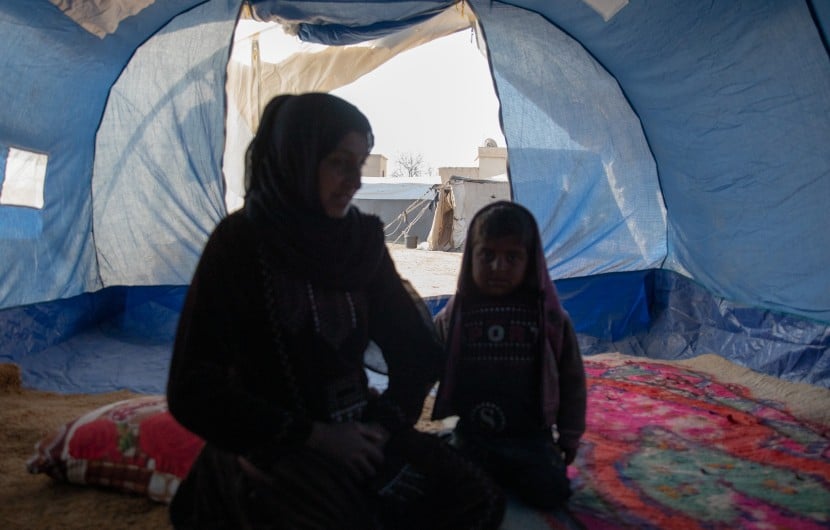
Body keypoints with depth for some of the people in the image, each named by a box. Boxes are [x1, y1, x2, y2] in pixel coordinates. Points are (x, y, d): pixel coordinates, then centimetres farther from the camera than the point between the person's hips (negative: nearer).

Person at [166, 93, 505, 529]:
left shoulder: (361, 240, 2)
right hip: (271, 445, -4)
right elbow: (195, 389, -12)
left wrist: (384, 424, -8)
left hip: (355, 430, 5)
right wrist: (313, 436, -16)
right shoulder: (239, 242, -11)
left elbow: (417, 350, 8)